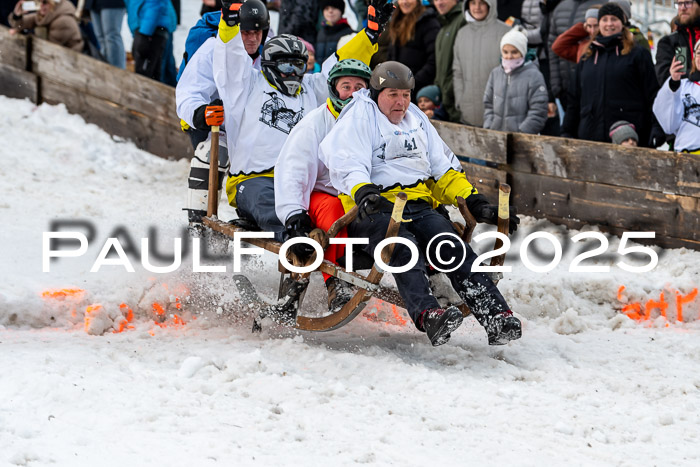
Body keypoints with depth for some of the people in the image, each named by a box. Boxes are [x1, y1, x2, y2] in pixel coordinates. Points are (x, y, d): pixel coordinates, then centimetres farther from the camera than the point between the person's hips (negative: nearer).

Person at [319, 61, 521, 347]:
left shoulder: (417, 119, 25)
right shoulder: (359, 117, 6)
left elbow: (443, 171, 26)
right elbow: (348, 165, -10)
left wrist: (476, 204, 12)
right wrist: (364, 193, -32)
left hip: (419, 206, 5)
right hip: (373, 210, -5)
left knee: (454, 248, -22)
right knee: (404, 249, -35)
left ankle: (496, 315, -35)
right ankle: (427, 315, -56)